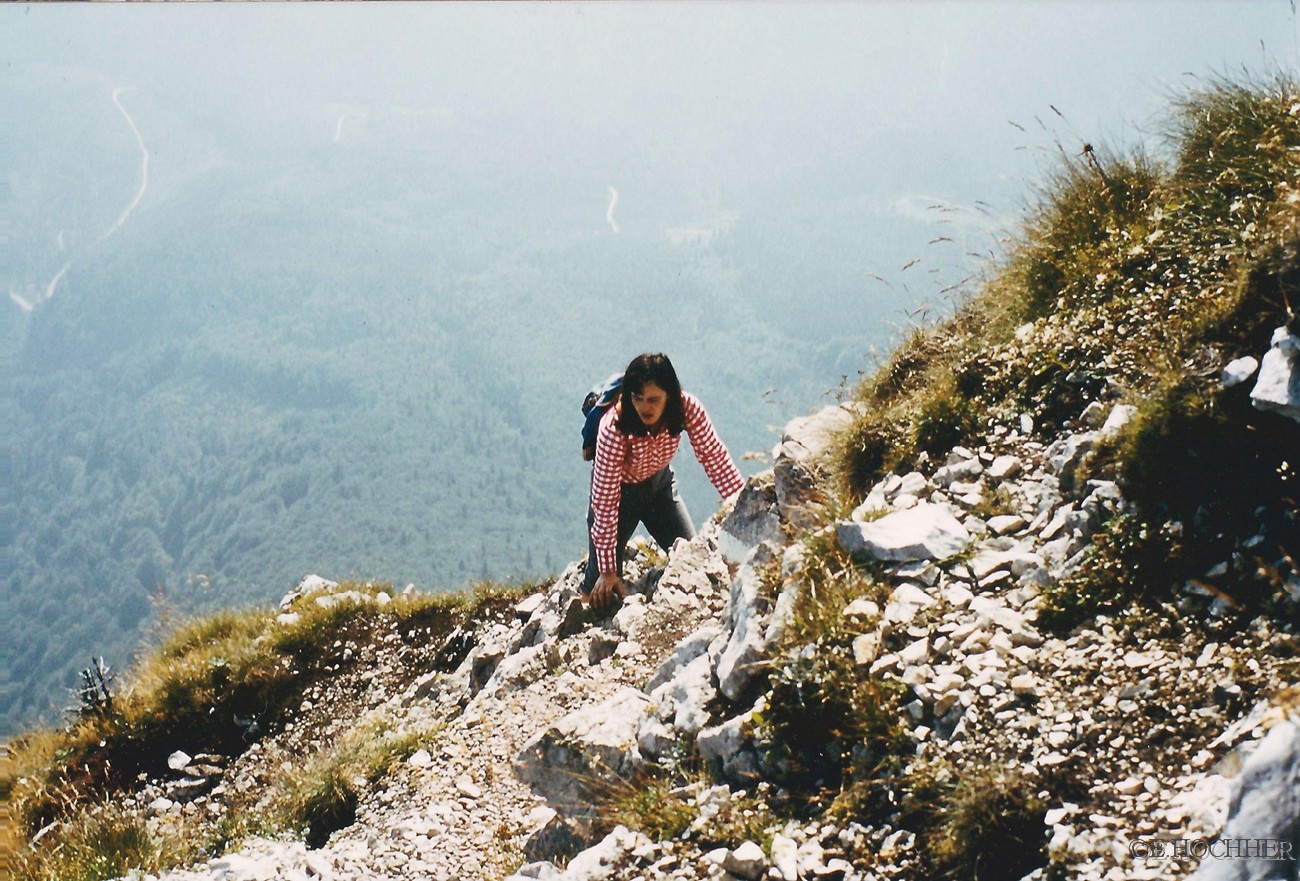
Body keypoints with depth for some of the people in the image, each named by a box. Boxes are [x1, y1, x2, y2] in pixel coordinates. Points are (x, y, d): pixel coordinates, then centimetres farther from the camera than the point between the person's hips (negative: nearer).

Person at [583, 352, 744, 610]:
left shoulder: (687, 408, -28)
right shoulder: (614, 429, -37)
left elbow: (714, 456, -19)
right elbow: (606, 500, -32)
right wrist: (607, 570, -29)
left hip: (660, 482, 4)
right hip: (621, 487, -4)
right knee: (602, 588, -4)